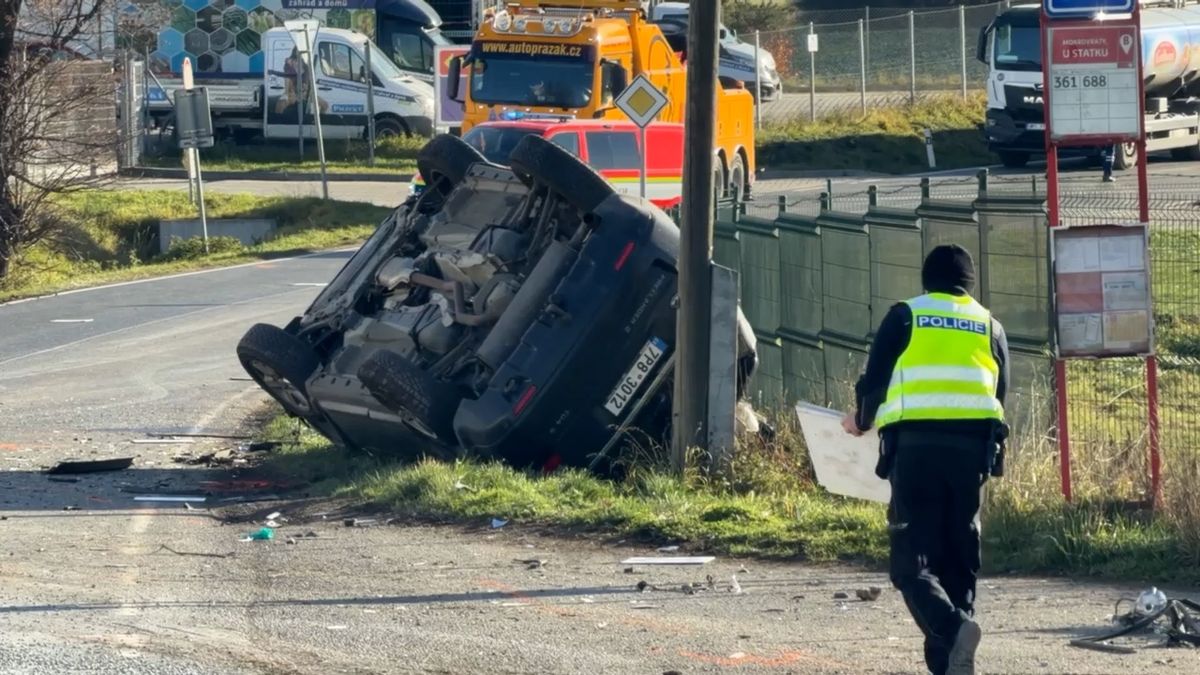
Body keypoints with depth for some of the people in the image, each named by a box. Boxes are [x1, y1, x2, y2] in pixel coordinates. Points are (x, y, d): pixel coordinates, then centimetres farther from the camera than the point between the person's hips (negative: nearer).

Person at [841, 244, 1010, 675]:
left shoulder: (905, 317, 9)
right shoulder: (989, 326, 18)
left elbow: (873, 382, 7)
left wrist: (862, 422, 27)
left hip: (915, 445, -3)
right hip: (972, 446, 3)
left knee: (912, 562, -4)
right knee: (960, 562, 13)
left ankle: (951, 626, -31)